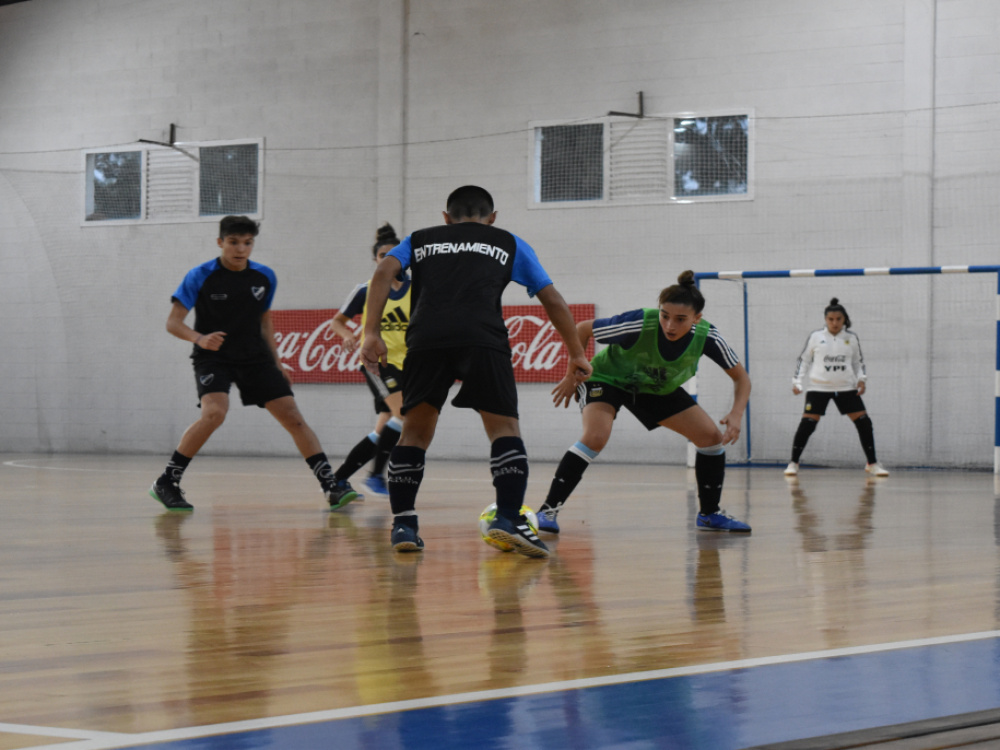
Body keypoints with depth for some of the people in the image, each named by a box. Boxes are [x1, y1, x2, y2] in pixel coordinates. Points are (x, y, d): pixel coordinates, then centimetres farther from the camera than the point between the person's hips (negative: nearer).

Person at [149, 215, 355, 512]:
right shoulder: (201, 276, -10)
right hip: (213, 358, -4)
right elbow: (173, 322, -11)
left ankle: (331, 487, -2)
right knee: (214, 412, -29)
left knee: (293, 417, -6)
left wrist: (276, 364, 14)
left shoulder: (265, 277, 3)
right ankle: (166, 484, -17)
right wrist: (200, 339, -30)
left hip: (254, 358, 4)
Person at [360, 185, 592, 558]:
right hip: (483, 338, -1)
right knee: (504, 427, 5)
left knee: (415, 429, 16)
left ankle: (403, 524, 10)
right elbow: (552, 299, 26)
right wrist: (577, 355, 32)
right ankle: (509, 517, -13)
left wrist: (371, 333, 6)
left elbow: (384, 272, 12)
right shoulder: (509, 244, 30)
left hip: (426, 340, 1)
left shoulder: (420, 239, 31)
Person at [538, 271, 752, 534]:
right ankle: (548, 511, -23)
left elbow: (741, 377, -14)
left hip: (658, 388, 5)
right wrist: (573, 376, -13)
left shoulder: (706, 337, -27)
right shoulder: (639, 324, -37)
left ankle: (710, 514, 16)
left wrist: (737, 414, -31)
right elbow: (582, 329, -21)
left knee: (712, 437, -4)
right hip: (608, 378, -4)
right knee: (596, 437, -31)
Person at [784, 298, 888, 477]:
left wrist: (861, 380, 0)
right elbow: (804, 360, 7)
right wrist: (797, 382, -1)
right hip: (818, 387, -2)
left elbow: (858, 361, 15)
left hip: (846, 388, 2)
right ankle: (793, 463, 0)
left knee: (864, 422, -3)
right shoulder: (815, 337, -2)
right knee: (807, 423, -11)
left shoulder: (852, 338, 3)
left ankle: (872, 464, 9)